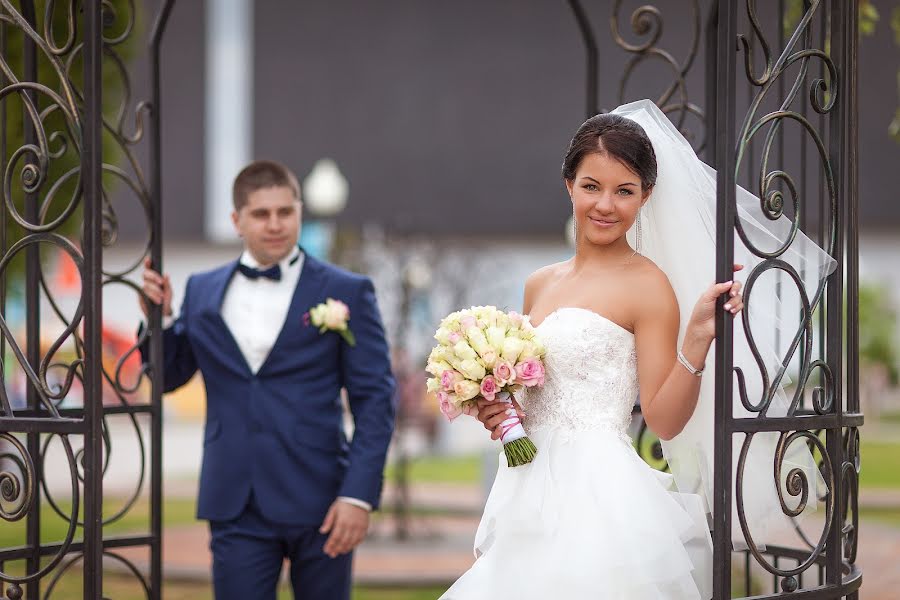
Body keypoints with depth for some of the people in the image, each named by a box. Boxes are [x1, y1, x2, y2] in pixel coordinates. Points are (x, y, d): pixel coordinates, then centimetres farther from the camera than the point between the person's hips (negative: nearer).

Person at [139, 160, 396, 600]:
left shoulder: (346, 294, -1)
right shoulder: (202, 292, 9)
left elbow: (374, 400, -3)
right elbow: (167, 377, 16)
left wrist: (360, 495, -12)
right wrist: (158, 316, -3)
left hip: (319, 502, -2)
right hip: (237, 505, 2)